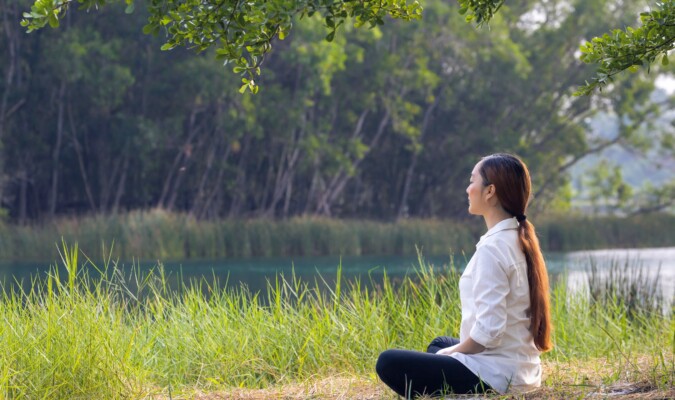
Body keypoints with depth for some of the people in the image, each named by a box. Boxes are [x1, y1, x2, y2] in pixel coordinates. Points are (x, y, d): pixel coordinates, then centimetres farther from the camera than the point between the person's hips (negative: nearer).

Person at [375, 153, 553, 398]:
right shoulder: (520, 240, 8)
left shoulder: (492, 247, -20)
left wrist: (452, 352, -7)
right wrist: (453, 349, 16)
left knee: (389, 363, -8)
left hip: (495, 376, -10)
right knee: (439, 344, 35)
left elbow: (488, 330, -25)